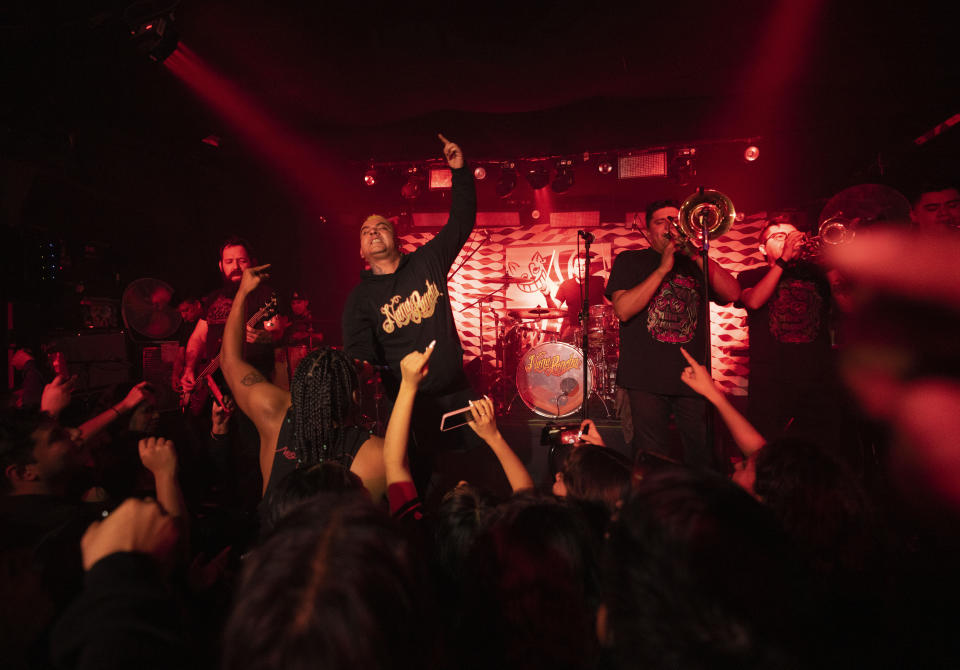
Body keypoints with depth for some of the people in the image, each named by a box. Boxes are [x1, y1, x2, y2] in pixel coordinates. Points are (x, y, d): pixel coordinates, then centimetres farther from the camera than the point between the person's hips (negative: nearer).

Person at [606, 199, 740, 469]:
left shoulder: (695, 264, 16)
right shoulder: (629, 262, 9)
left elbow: (732, 294, -1)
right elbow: (623, 310, -7)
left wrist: (697, 255, -10)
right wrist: (663, 269, -10)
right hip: (646, 378, -2)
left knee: (705, 461, 3)